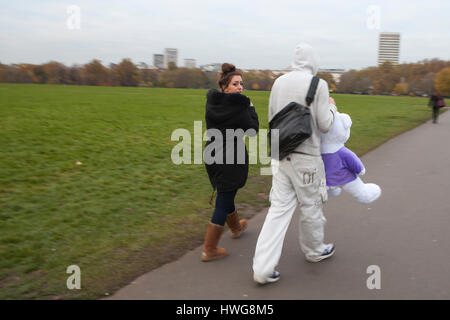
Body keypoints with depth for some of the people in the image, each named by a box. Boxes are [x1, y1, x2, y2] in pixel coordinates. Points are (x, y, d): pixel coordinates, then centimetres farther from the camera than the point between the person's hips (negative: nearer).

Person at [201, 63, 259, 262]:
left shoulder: (211, 101, 1)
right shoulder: (238, 106, -18)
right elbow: (253, 129, -8)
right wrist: (251, 108, 5)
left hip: (212, 156, 7)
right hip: (231, 160, -7)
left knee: (225, 195, 25)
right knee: (224, 202, 2)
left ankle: (236, 227, 51)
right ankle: (209, 250, 7)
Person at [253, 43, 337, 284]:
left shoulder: (279, 82, 4)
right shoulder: (319, 85, -10)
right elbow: (324, 124, -7)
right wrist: (332, 108, 12)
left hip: (281, 154, 4)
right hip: (306, 157, -4)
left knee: (279, 209, 6)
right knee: (311, 206, 15)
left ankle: (263, 267, 2)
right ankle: (314, 250, 38)